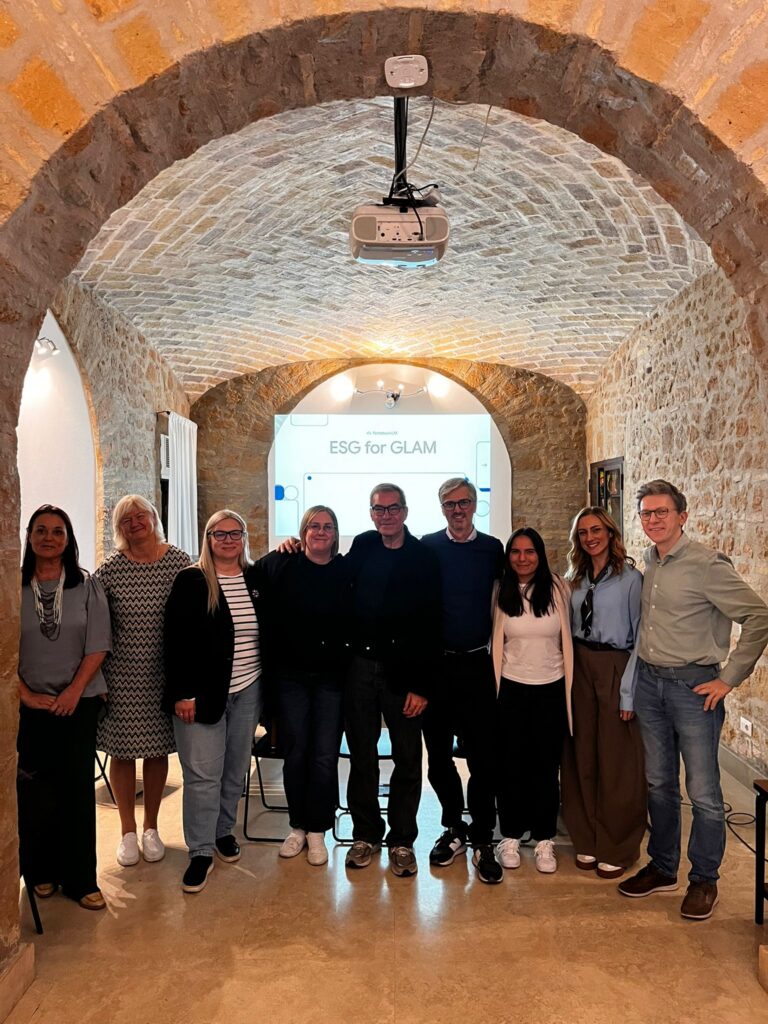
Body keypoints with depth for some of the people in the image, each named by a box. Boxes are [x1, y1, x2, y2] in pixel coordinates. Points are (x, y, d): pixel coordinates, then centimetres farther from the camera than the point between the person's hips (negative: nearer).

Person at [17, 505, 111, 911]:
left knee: (78, 789, 4)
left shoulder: (87, 586, -1)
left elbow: (98, 645, -2)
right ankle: (40, 870, 25)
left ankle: (80, 879, 17)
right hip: (30, 705, 0)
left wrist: (74, 690, -9)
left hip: (79, 702, 0)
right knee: (34, 792, 4)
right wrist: (25, 694, -8)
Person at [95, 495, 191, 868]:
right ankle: (128, 832, 27)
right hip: (121, 674, 0)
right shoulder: (109, 570, -4)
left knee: (157, 749, 11)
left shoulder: (179, 562, -3)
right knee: (122, 751, 8)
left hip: (164, 674, 1)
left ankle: (151, 827, 30)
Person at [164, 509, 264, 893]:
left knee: (236, 769, 14)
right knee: (202, 773, 0)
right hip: (203, 693, -4)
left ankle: (224, 830, 34)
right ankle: (200, 852, 13)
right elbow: (176, 641, -9)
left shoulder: (256, 579, 5)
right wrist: (182, 693, -14)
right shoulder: (191, 581, -6)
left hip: (247, 691, 4)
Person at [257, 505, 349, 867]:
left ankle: (317, 830, 18)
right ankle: (297, 826, 26)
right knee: (295, 753, 9)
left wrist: (349, 660, 0)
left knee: (325, 756, 2)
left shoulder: (345, 570, 0)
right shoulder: (280, 565, -2)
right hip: (290, 674, 0)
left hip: (331, 676, 0)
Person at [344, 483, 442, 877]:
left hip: (403, 671, -2)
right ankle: (366, 834, 26)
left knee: (408, 759, 7)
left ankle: (402, 840, 21)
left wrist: (421, 685, -12)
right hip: (360, 664, 3)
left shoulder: (424, 558, -5)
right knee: (362, 755, 11)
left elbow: (431, 626, -8)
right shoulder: (362, 546, 6)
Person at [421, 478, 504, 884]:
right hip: (436, 664, 0)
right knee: (438, 752, 10)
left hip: (477, 664, 0)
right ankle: (454, 827, 28)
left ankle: (483, 839, 16)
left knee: (482, 755, 1)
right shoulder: (427, 547, 1)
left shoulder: (492, 549, 4)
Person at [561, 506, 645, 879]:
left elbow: (640, 638, -9)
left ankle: (617, 848, 20)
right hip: (580, 669, 5)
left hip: (615, 668, -5)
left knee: (616, 763, 4)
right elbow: (569, 631, 12)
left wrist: (628, 692, -12)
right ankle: (588, 839, 24)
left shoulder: (630, 578, -7)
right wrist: (567, 675, 3)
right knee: (582, 759, 9)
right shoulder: (575, 579, 9)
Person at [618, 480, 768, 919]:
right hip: (649, 681, 6)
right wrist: (643, 670, 10)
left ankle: (704, 880, 22)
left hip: (693, 685, -6)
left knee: (703, 792, 3)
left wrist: (729, 678, -13)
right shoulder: (649, 562, 7)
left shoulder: (706, 564, -14)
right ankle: (663, 868, 31)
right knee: (659, 784, 16)